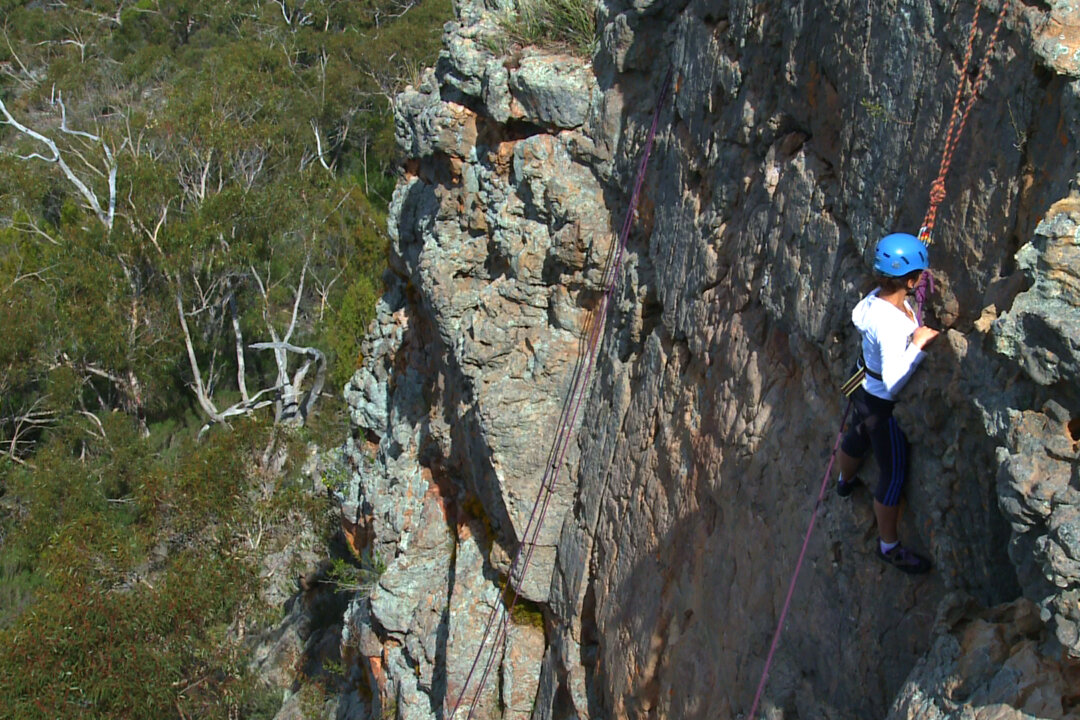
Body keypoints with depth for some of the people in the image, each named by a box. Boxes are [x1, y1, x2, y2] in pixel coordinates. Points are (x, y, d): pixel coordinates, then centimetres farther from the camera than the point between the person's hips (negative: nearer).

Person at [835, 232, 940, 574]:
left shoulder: (875, 298, -13)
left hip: (866, 391, 9)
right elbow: (893, 380, -43)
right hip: (885, 407, -9)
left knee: (857, 439, 38)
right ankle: (889, 547, 29)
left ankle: (845, 482, 70)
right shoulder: (890, 322, -39)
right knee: (894, 476, 10)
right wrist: (918, 345, -37)